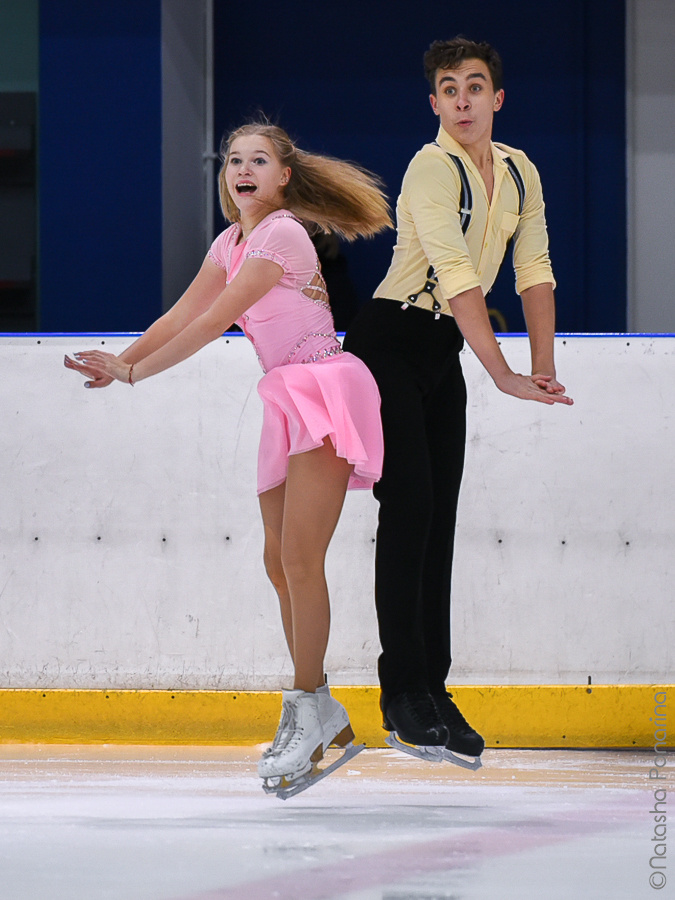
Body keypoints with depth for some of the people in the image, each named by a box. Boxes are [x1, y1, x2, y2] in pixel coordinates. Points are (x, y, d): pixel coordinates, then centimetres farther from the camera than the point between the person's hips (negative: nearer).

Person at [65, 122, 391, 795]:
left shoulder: (281, 234, -13)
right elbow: (182, 315, 16)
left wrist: (135, 371, -11)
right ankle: (316, 714, 14)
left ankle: (308, 710, -12)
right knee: (281, 563, 7)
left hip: (324, 392, -9)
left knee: (299, 557, -15)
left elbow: (214, 323, -16)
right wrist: (121, 361, 3)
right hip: (288, 404, 9)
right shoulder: (232, 242, 15)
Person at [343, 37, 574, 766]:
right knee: (409, 506, -14)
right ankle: (402, 692, -14)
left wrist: (544, 368, -4)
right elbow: (459, 279, -26)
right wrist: (504, 376, -31)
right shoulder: (432, 170, -18)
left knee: (439, 518, 5)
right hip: (387, 346, -7)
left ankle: (432, 692, 6)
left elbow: (535, 272, 6)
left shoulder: (519, 174, 6)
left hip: (443, 353, 7)